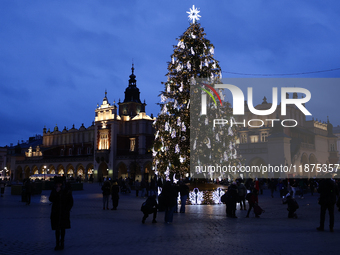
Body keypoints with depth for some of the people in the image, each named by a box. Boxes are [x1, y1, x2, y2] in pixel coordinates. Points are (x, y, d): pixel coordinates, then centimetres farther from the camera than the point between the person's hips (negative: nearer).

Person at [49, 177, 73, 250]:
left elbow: (71, 202, 0)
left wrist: (67, 210, -7)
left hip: (64, 212, -1)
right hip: (56, 212, 1)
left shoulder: (67, 190, -4)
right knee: (57, 229, 0)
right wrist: (56, 192, -20)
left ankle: (62, 243, 20)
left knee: (62, 228, 8)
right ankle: (57, 244, 7)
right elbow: (51, 199, -9)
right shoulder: (54, 190, 1)